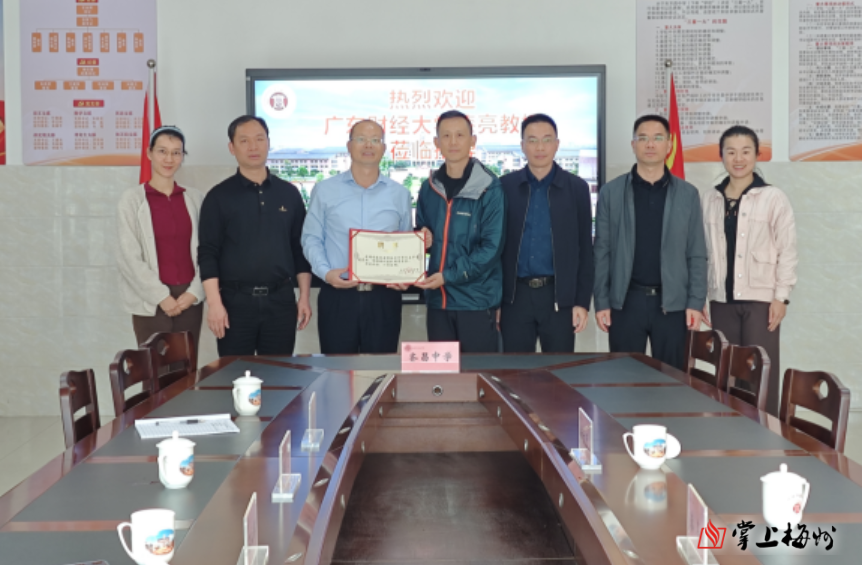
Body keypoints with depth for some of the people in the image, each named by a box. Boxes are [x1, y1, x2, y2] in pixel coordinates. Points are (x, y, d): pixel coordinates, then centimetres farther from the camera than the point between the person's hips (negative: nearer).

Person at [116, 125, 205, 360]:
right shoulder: (132, 198, -2)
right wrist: (161, 296, -11)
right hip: (151, 302, -3)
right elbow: (128, 256, -6)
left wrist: (194, 292, -7)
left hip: (189, 299, 3)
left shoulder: (195, 199, 7)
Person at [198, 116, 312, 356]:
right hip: (235, 300, -2)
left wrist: (304, 297, 5)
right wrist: (214, 303, -12)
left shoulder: (289, 193, 9)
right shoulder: (219, 196, 0)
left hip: (281, 299, 2)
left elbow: (300, 249, 10)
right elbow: (208, 254, -4)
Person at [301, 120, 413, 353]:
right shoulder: (325, 190, 4)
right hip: (337, 296, -1)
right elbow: (311, 238, 4)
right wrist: (326, 272, -12)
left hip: (384, 298, 1)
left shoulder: (400, 194, 9)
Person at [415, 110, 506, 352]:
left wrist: (448, 275, -17)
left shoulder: (490, 188, -9)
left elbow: (491, 247, -13)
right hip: (438, 299, 5)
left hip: (477, 299, -5)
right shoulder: (429, 188, 8)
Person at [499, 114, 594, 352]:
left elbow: (584, 249, 4)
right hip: (514, 296, 1)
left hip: (559, 296, 0)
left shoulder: (576, 188, 3)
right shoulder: (504, 187, 4)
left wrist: (582, 302, -1)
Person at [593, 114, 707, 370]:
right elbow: (602, 251, 2)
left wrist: (696, 302, -2)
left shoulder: (687, 194, 5)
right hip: (625, 301, 0)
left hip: (672, 302, 1)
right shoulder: (611, 192, 3)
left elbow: (697, 254, 5)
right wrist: (601, 301, -3)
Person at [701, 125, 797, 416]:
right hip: (722, 299, 3)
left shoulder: (774, 198, -2)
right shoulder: (709, 199, 7)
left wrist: (781, 296, -7)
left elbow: (787, 250, -3)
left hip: (761, 299, -3)